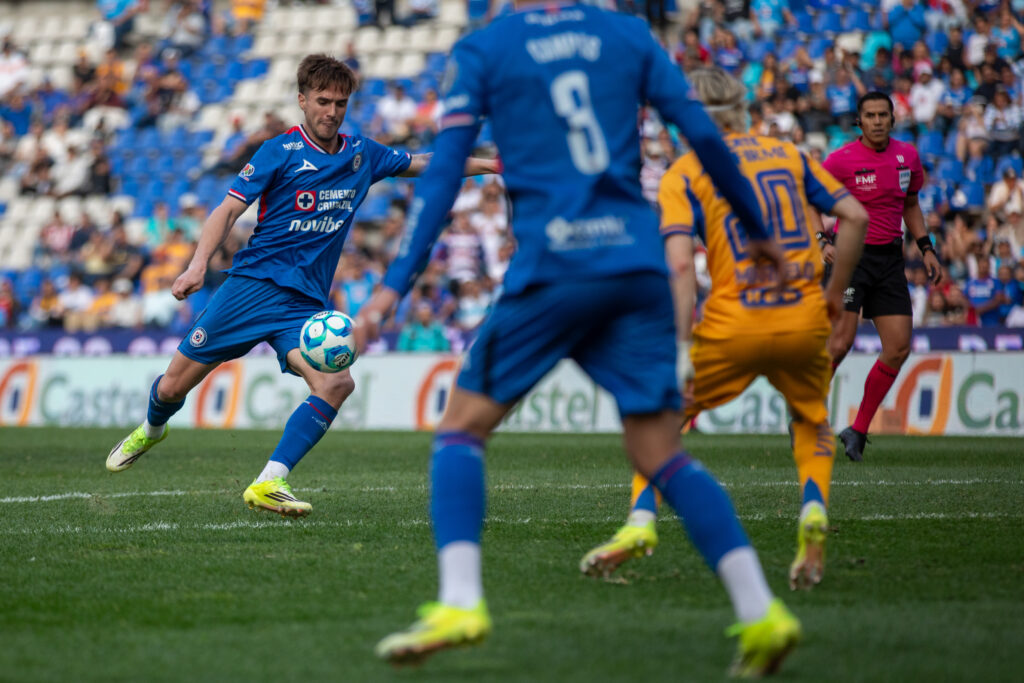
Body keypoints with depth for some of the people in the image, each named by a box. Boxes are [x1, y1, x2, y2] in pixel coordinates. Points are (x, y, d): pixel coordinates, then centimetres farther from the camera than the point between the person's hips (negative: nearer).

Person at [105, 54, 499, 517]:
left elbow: (424, 163, 25)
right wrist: (199, 265, -23)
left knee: (336, 382, -25)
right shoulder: (281, 152, -5)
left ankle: (268, 484, -26)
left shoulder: (361, 155, 10)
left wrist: (488, 164, 22)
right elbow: (229, 209, -9)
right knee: (174, 386, 1)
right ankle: (151, 429, 37)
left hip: (306, 305, 3)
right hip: (255, 284, -3)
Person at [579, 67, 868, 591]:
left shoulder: (682, 175, 2)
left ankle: (641, 521, -1)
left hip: (734, 324, -3)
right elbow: (855, 217, 7)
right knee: (812, 420, 27)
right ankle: (814, 511, 3)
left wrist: (680, 348, -14)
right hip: (804, 320, 3)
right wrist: (834, 293, 15)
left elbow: (680, 264, -11)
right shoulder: (789, 154, 14)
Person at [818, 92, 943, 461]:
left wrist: (926, 249, 13)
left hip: (889, 258, 5)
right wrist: (823, 243, -19)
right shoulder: (841, 159, -9)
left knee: (899, 348, -2)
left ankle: (858, 431, 9)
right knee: (840, 343, -17)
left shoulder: (907, 156, 6)